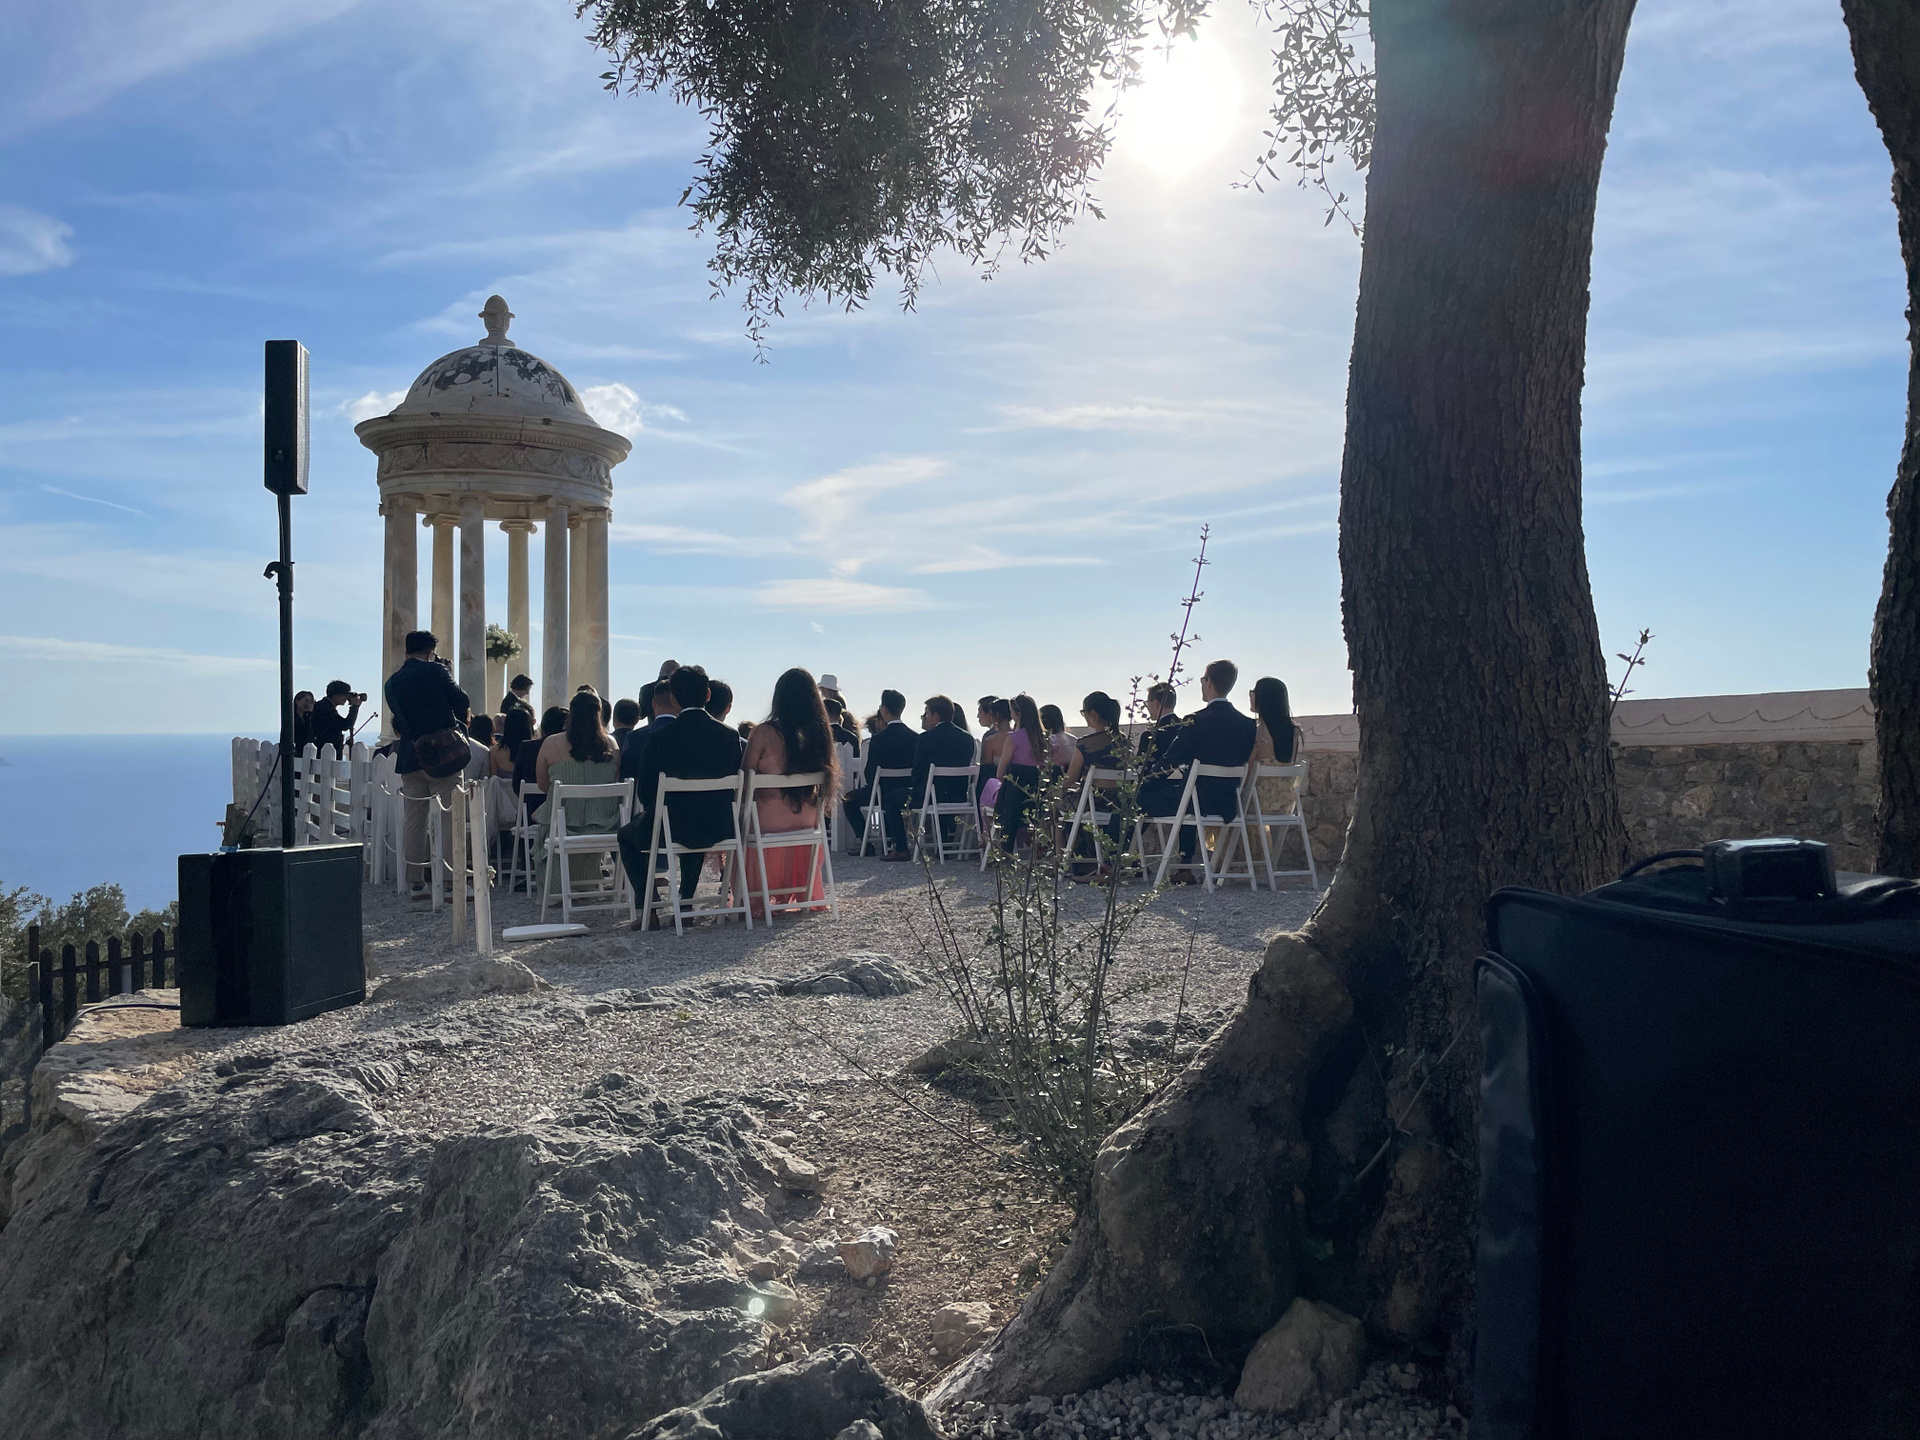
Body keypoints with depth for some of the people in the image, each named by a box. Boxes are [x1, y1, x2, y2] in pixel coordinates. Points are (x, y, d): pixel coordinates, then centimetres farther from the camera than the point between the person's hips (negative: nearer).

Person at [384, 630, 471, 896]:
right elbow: (463, 703, -2)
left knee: (414, 821, 10)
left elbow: (396, 725, 14)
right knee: (449, 818, -3)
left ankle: (416, 883, 12)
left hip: (409, 759, 5)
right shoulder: (436, 671, -6)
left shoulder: (393, 681, 9)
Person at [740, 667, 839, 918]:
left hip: (769, 819, -4)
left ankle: (756, 900, 34)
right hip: (807, 818, 4)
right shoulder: (820, 732, -3)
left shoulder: (763, 733, -15)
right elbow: (827, 773, 9)